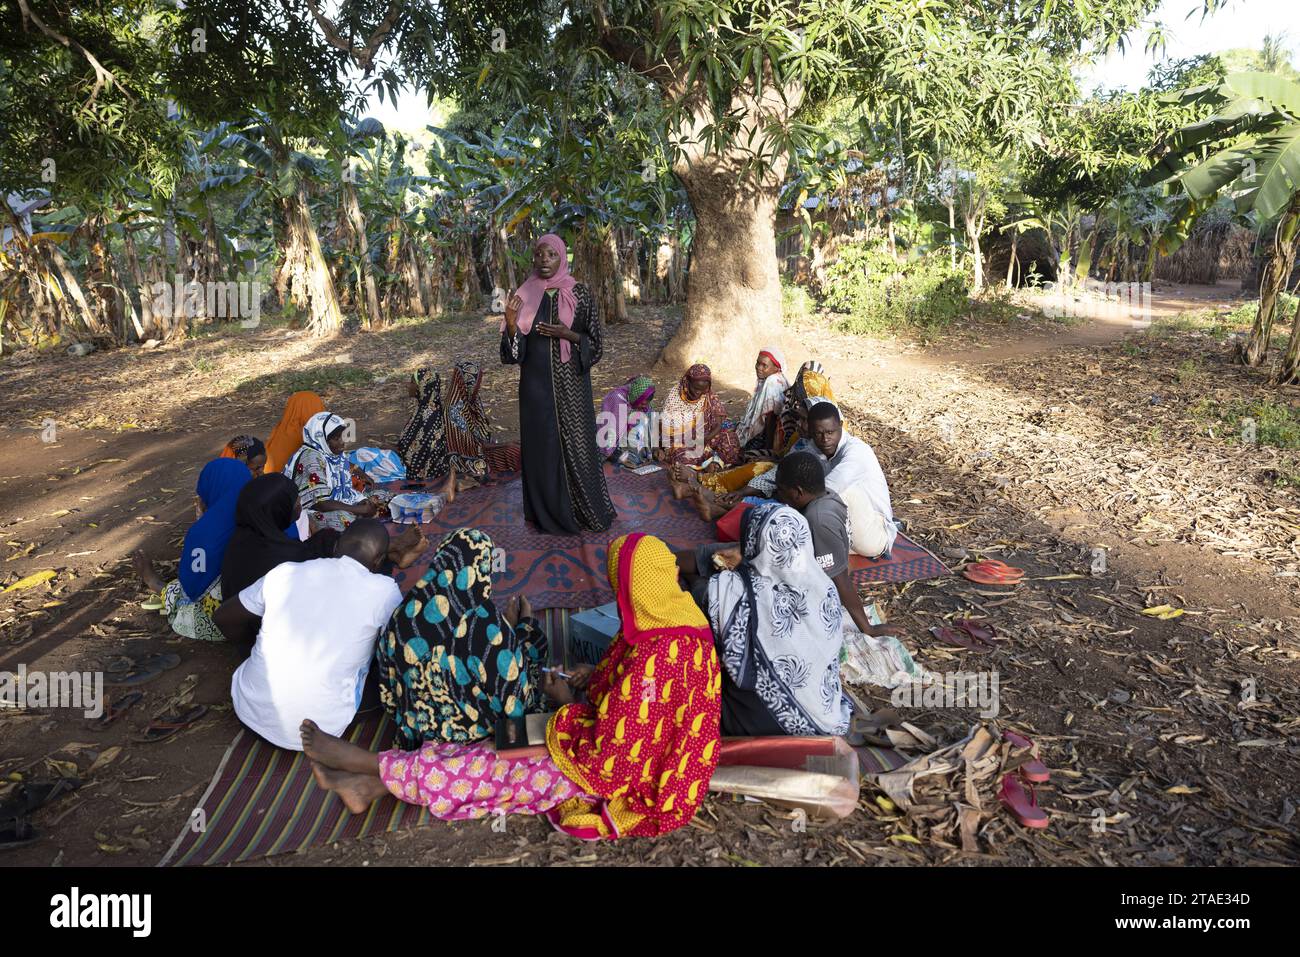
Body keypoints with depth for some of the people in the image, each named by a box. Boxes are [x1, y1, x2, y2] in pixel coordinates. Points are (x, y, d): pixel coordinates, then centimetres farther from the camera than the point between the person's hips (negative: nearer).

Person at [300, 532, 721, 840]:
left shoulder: (652, 663, -37)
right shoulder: (677, 617, -6)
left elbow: (607, 756, -28)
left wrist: (568, 703, -13)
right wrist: (594, 678, -1)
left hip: (617, 775, -8)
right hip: (635, 748, 8)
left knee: (488, 768, -5)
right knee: (489, 748, 3)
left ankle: (369, 765, 9)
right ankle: (373, 784, 8)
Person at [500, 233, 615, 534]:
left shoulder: (580, 294, -3)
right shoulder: (525, 295, 3)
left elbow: (596, 341, -2)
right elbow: (515, 348, 2)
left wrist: (567, 334, -18)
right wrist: (511, 322, -18)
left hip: (570, 382, -2)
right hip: (536, 382, 2)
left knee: (576, 442, 4)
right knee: (542, 444, 7)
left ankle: (587, 509, 20)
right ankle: (549, 511, 21)